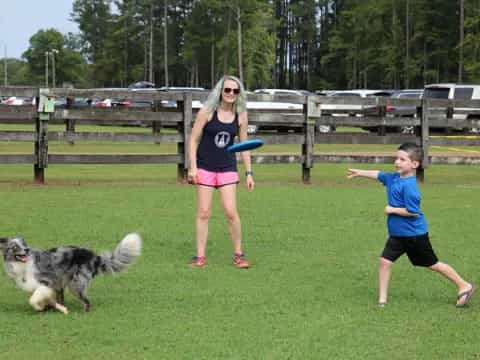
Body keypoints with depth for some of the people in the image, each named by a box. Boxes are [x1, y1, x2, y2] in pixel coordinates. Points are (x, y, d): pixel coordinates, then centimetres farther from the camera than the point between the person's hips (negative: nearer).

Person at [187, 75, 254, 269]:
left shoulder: (241, 116, 1)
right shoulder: (207, 111, -6)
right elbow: (194, 139, -3)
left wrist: (249, 173, 4)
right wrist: (192, 166, -11)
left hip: (227, 168, 1)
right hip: (205, 167, -1)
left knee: (231, 212, -7)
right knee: (203, 213, -1)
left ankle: (238, 254, 7)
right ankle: (200, 256, 7)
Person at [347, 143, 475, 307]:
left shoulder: (409, 186, -25)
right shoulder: (394, 178, 1)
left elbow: (413, 212, -27)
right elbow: (378, 175, 20)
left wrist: (392, 210, -20)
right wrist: (359, 172, 18)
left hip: (414, 234, -8)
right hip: (397, 233, 8)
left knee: (433, 264, 6)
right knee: (384, 261, -1)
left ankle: (464, 286, 22)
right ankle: (382, 300, 6)